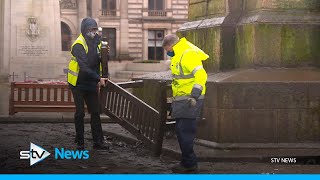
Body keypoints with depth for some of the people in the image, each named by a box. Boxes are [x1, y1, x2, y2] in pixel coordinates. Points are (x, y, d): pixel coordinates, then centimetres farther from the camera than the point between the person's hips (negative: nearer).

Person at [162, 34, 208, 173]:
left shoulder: (189, 55, -18)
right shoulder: (180, 55, 15)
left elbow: (201, 75, -25)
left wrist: (194, 96, -30)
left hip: (189, 100, -10)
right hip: (182, 99, 10)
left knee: (185, 132, -8)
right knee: (181, 131, 14)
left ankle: (189, 164, -2)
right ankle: (187, 162, 22)